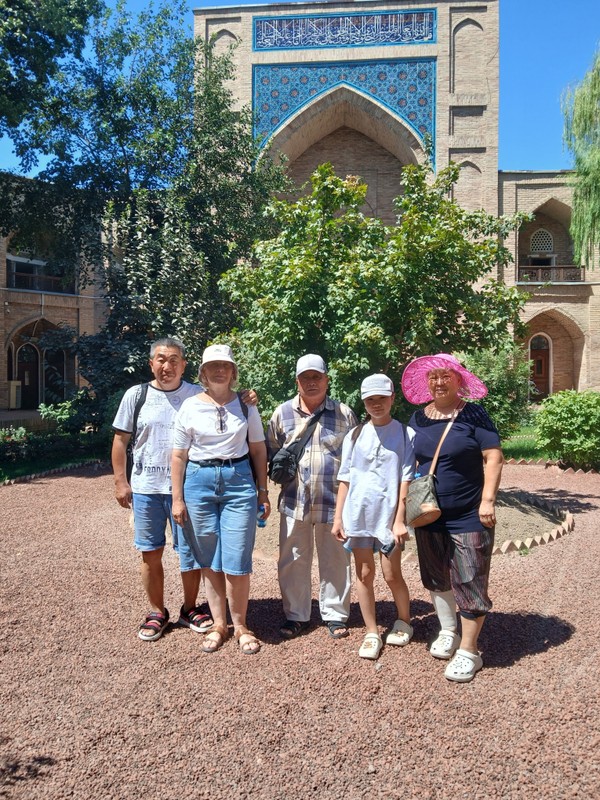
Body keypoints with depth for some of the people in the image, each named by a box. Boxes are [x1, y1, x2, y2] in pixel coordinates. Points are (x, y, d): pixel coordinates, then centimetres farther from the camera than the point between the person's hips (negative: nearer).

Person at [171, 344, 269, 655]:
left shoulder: (245, 404, 3)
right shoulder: (191, 406, 1)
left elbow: (258, 449, 8)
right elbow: (179, 455, 4)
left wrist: (263, 492, 6)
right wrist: (177, 499, 1)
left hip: (238, 481, 0)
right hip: (199, 481, 1)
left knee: (236, 562, -1)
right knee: (209, 561, 9)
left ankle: (240, 625, 18)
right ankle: (218, 625, 24)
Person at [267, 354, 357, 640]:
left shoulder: (344, 413, 2)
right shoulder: (282, 413, 5)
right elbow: (270, 452, 14)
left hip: (333, 502, -1)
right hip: (294, 501, 2)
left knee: (335, 561, 9)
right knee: (292, 561, 10)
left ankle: (335, 615, 26)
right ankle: (296, 616, 26)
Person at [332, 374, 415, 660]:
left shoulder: (404, 434, -2)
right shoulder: (355, 435, 6)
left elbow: (406, 480, -5)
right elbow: (345, 479, 8)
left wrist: (400, 519, -9)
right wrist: (338, 517, 5)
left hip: (388, 513, -3)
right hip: (358, 514, 3)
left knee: (392, 575, 5)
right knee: (364, 574, 8)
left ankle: (404, 622, 32)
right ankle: (372, 633, 23)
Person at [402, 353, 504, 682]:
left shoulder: (473, 414, -7)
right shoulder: (419, 418, 6)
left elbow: (494, 457, -10)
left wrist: (487, 500, -17)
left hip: (467, 517, -5)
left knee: (469, 582, 1)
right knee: (436, 578, 17)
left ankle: (468, 650, 16)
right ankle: (448, 632, 37)